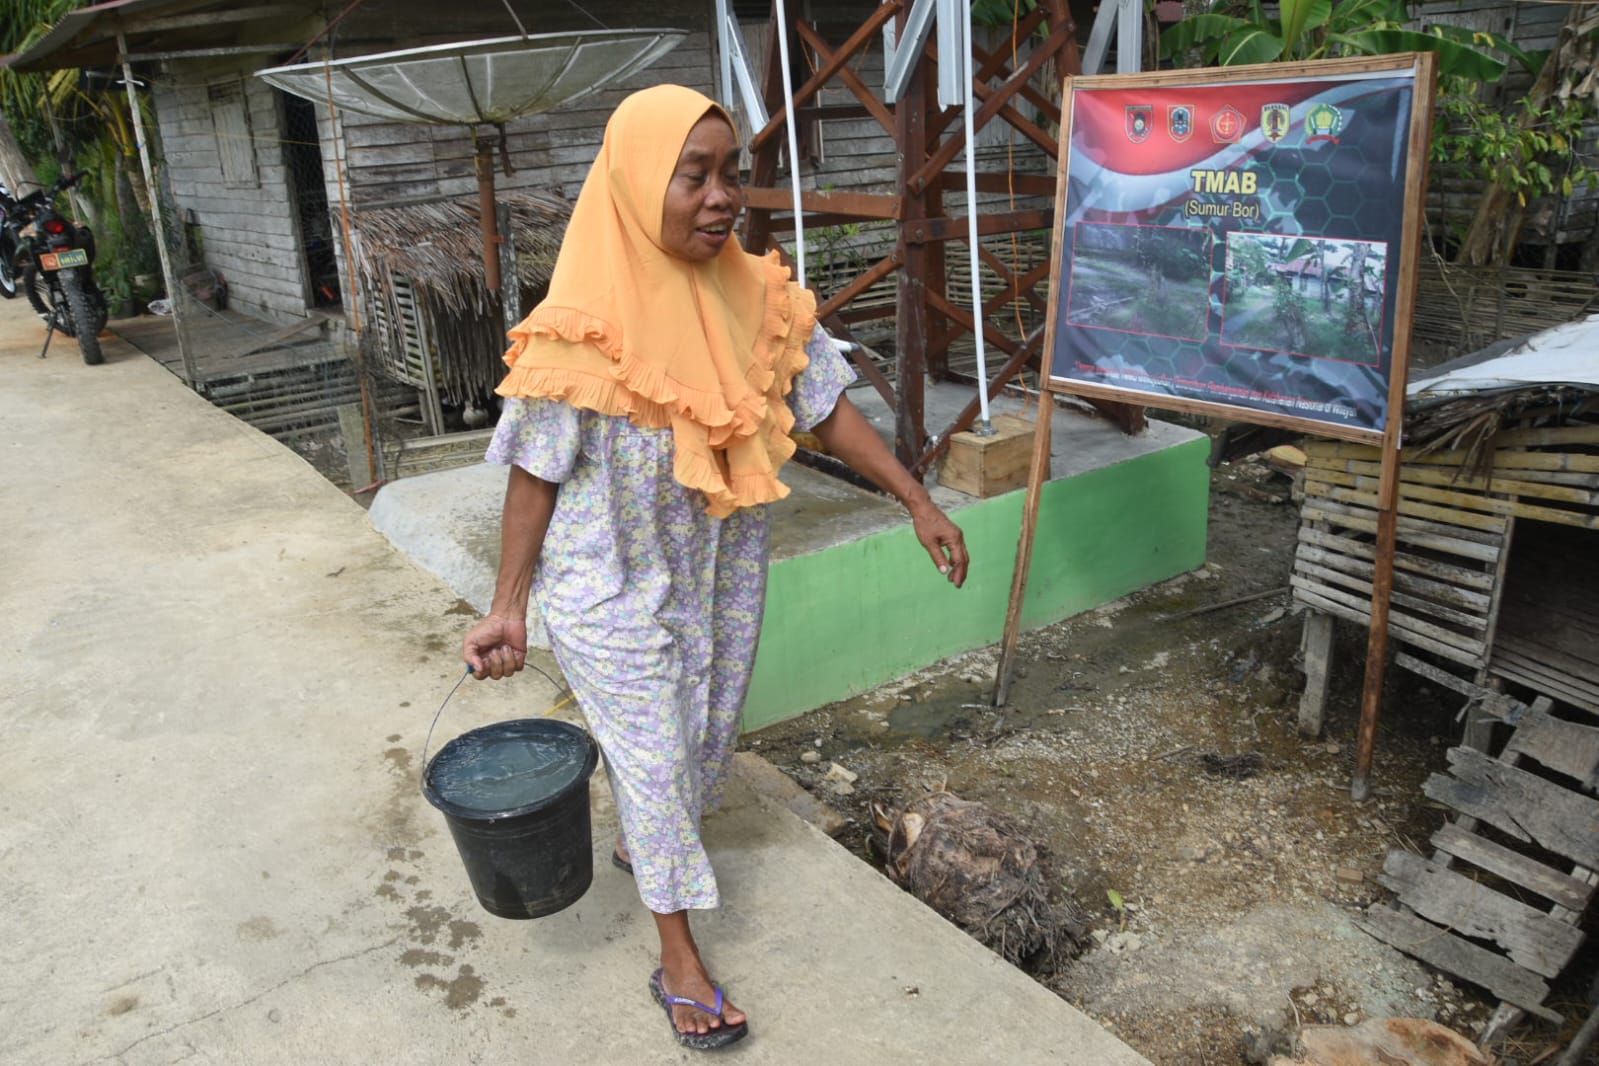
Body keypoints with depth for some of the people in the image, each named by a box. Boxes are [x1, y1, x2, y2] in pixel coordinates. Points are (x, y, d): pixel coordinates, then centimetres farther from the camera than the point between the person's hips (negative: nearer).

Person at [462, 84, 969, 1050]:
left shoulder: (759, 298, -8)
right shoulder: (583, 328, -22)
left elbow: (827, 408, -1)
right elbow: (536, 474, -14)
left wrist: (920, 503, -1)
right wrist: (508, 608, -14)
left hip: (724, 574, 5)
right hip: (618, 590, -5)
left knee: (707, 734, 22)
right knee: (654, 758, 7)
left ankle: (641, 845, 53)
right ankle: (679, 959, 27)